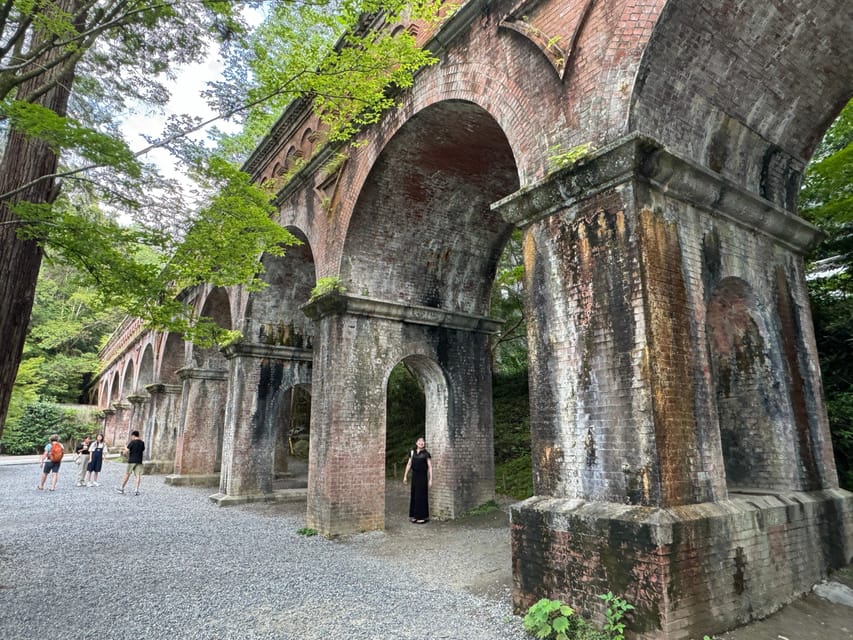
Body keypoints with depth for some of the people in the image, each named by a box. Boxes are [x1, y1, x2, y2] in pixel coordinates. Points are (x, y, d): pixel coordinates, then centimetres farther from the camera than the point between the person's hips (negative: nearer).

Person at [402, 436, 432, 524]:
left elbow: (430, 467, -5)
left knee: (421, 496, 0)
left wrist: (430, 479, -9)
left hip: (423, 477, -4)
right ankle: (415, 516, 18)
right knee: (414, 495, 8)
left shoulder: (426, 454, -4)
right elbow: (409, 464, 11)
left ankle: (422, 516, 9)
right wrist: (405, 476, 8)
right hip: (414, 476, 4)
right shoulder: (412, 452, 6)